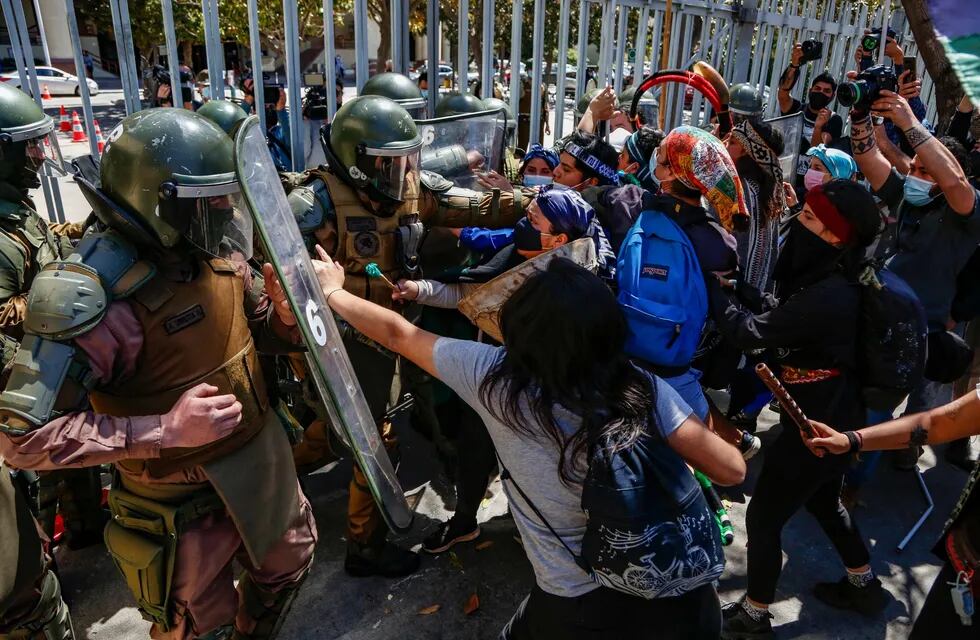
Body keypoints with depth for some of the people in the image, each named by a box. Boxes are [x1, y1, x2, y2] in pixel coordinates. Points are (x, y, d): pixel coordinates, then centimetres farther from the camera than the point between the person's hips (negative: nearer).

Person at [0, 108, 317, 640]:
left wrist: (290, 320, -12)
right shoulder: (91, 294, -30)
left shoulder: (219, 245, -7)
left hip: (260, 459, 7)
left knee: (288, 564, 29)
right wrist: (165, 430, -32)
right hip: (182, 498, -6)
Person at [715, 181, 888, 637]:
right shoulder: (832, 280, -1)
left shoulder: (828, 296, -31)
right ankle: (864, 586, 48)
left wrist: (708, 282, -16)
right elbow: (772, 316, 2)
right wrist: (734, 288, -12)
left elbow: (748, 331, -26)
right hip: (833, 418, 9)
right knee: (823, 501, 30)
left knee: (763, 518, 7)